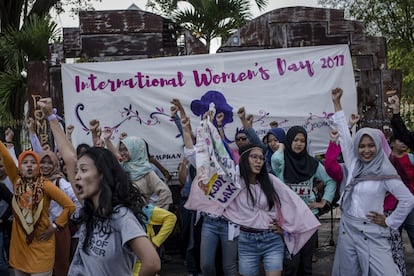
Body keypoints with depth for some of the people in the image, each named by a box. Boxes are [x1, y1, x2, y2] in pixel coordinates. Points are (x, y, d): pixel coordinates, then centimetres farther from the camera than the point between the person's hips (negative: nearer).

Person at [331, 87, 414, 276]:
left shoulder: (385, 173, -7)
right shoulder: (354, 165, 5)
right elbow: (344, 135, 6)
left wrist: (389, 222, -4)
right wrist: (337, 103, 7)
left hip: (372, 234, -5)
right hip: (347, 229, 5)